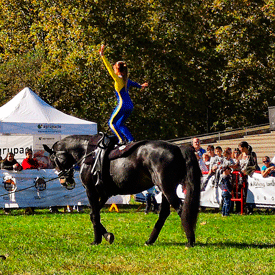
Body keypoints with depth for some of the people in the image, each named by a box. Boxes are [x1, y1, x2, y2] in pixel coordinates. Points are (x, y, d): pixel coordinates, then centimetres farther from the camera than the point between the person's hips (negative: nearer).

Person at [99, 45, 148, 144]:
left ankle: (122, 140, -8)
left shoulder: (118, 79, -10)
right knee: (119, 124, 17)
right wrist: (140, 86, 58)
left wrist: (102, 55, -20)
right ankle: (131, 140, 7)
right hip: (130, 106, 8)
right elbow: (132, 83, 35)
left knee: (112, 123, 3)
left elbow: (109, 68, -17)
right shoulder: (126, 80, 13)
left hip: (122, 105, -8)